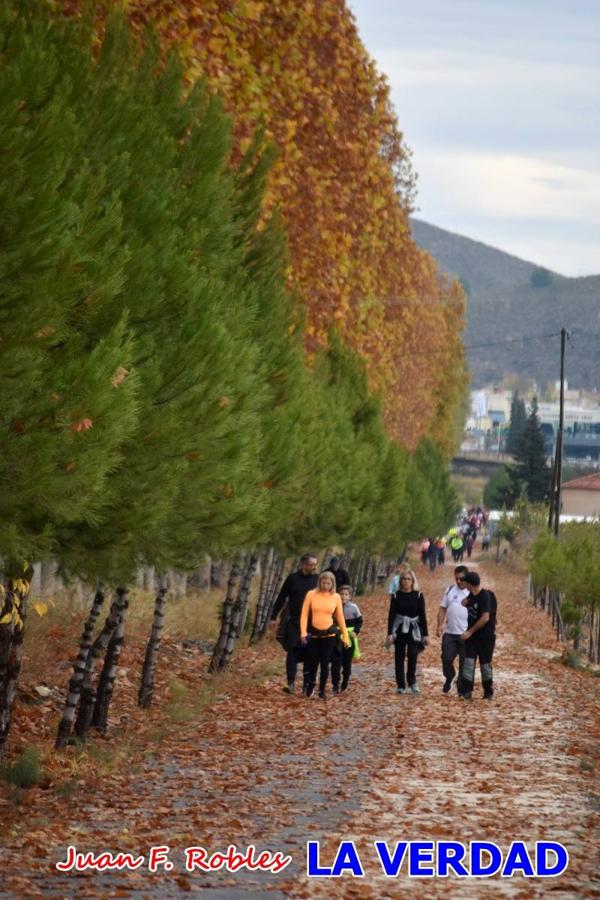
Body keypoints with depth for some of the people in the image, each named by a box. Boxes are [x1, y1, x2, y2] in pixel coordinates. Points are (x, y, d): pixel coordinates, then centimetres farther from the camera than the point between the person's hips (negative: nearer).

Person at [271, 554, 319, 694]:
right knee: (293, 652, -5)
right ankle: (291, 683, -3)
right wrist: (273, 617, 2)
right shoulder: (293, 578, -1)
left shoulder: (318, 579, 2)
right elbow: (281, 598, 4)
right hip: (293, 623, -1)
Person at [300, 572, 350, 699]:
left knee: (325, 663, 0)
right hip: (313, 633, 0)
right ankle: (310, 684, 30)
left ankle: (322, 690, 11)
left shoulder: (336, 597, 1)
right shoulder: (311, 594, -4)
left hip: (329, 634, 0)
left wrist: (345, 636, 7)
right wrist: (303, 633, -12)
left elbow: (340, 617, 6)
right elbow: (304, 614, -3)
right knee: (312, 661, 4)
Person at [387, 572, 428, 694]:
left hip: (414, 629, -1)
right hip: (399, 629, 1)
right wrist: (390, 633, -8)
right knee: (399, 657, 2)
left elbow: (422, 615, 2)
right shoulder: (396, 596, 3)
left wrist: (425, 634, -1)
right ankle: (401, 686, 9)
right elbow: (391, 615, 1)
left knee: (413, 654, -19)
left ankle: (412, 682, -2)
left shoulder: (418, 595, 2)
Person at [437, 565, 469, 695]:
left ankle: (462, 689, 12)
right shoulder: (450, 590, 8)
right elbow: (442, 609, 10)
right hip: (450, 633, 2)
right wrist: (440, 625, -2)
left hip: (466, 634, -2)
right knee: (446, 659, -1)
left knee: (464, 663, 2)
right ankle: (449, 678, 27)